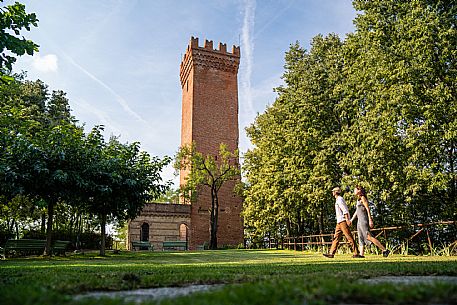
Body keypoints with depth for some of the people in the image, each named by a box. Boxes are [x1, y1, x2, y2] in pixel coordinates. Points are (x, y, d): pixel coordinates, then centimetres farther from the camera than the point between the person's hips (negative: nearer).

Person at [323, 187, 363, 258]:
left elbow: (345, 210, -19)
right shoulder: (338, 200, 21)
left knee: (349, 237, -9)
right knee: (336, 237, 6)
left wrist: (347, 219, -25)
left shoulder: (339, 199, -9)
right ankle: (331, 253, 6)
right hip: (339, 222, 10)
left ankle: (356, 253, -7)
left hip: (343, 221, -10)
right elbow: (345, 210, 24)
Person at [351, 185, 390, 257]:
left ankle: (385, 250, -13)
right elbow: (356, 212, 26)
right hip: (359, 221, 9)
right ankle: (361, 255, 4)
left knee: (369, 237, -15)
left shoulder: (363, 198, -4)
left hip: (364, 220, -9)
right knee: (361, 239, 5)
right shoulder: (358, 200, 22)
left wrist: (370, 220, -20)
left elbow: (368, 209, -13)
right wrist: (351, 220, 24)